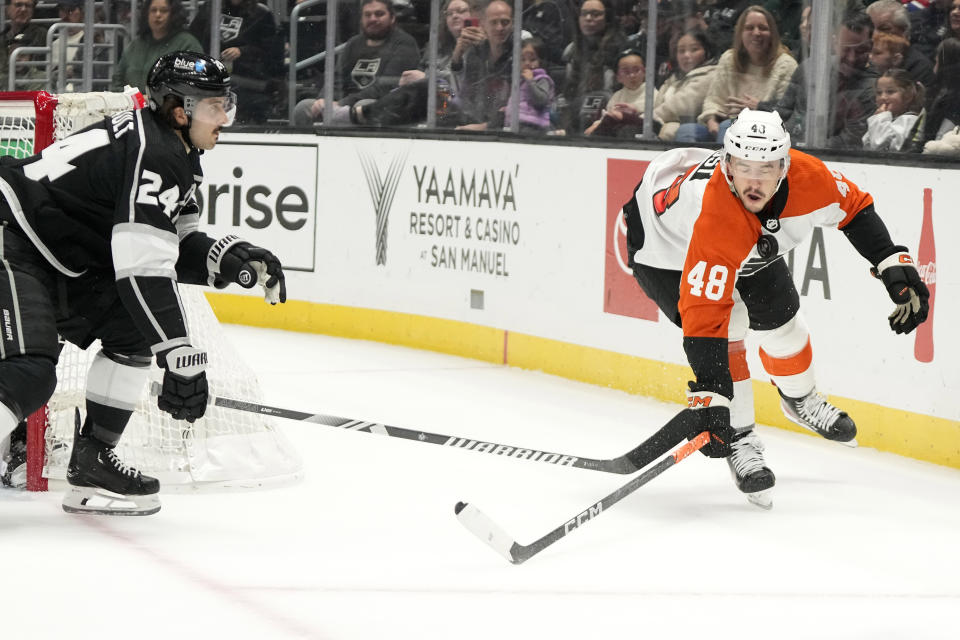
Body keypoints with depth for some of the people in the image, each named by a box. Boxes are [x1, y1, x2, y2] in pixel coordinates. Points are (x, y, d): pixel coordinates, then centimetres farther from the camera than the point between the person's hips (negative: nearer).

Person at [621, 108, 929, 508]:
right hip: (664, 244, -6)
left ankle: (800, 400, 40)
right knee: (725, 326, -20)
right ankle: (738, 439, -6)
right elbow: (703, 316, -45)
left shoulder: (805, 177, -31)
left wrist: (895, 268, -14)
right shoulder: (716, 218, -46)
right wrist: (711, 399, -47)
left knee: (779, 316, 10)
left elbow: (854, 207, -8)